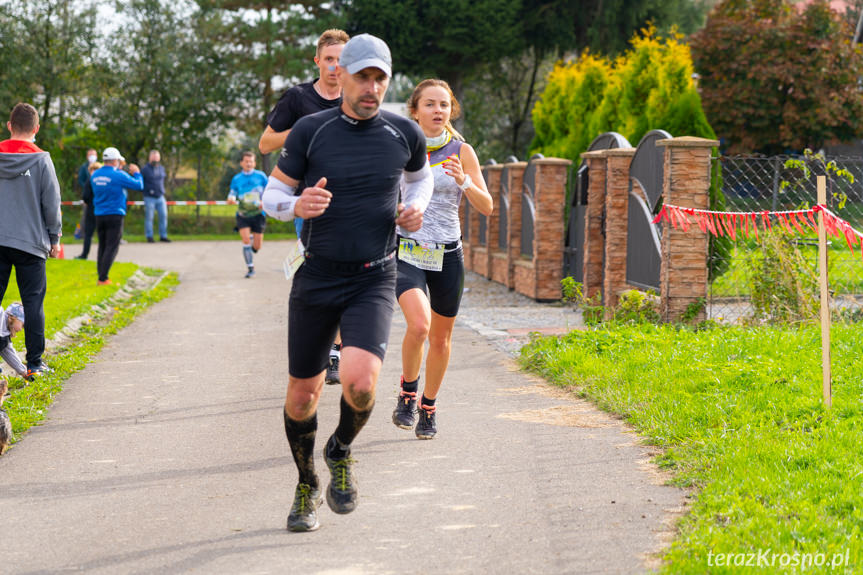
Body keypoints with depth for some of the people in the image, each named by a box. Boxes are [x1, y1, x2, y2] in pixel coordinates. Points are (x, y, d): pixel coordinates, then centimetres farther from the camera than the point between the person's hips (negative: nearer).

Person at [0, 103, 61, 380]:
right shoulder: (41, 160, -6)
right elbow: (52, 203, -3)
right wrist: (54, 238, 9)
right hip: (30, 242, -2)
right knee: (33, 302, 3)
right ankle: (34, 363, 4)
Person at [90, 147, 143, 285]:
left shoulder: (95, 175, 6)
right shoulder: (118, 175, -12)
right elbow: (139, 186, -6)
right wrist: (136, 173, 13)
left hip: (99, 215, 6)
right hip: (115, 215, -6)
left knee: (102, 246, 12)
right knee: (112, 248, -5)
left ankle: (101, 277, 11)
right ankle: (103, 279, -11)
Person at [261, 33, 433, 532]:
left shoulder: (404, 134, 0)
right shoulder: (311, 131, -4)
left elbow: (420, 174, 23)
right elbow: (272, 196, 3)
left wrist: (415, 208, 3)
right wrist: (299, 206, -19)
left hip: (374, 283, -1)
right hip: (317, 280, 1)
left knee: (360, 384, -24)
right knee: (302, 396, 7)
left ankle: (343, 451, 10)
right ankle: (308, 488, 34)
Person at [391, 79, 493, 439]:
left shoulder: (461, 151, 1)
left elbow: (486, 207, -4)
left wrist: (464, 182, -20)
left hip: (447, 254, 2)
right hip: (407, 251, -2)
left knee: (440, 337, 10)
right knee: (419, 324, -24)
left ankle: (428, 407, 32)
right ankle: (407, 393, 2)